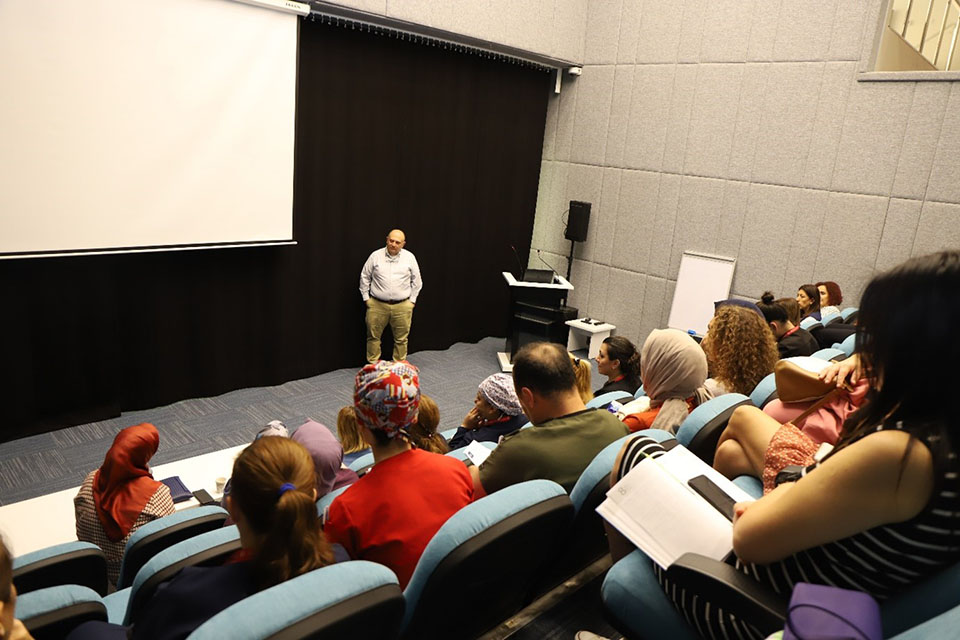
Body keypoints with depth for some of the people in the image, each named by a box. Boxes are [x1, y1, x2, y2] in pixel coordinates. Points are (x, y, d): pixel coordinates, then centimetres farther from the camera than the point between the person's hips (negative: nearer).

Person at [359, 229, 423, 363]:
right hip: (377, 305, 0)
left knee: (401, 339, 6)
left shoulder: (409, 257, 2)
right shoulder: (375, 256, 1)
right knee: (373, 337, 5)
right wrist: (366, 298, 7)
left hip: (402, 306, 0)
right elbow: (364, 277, 9)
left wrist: (412, 300, 7)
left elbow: (417, 281, 10)